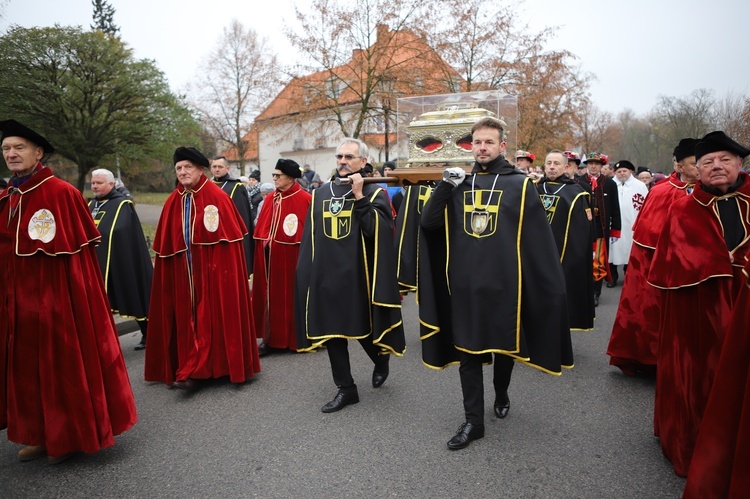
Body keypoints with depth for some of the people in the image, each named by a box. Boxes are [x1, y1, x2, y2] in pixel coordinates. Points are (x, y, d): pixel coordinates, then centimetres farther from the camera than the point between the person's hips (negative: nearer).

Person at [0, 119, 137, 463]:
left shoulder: (61, 193, -11)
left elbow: (81, 246, -14)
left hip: (56, 297, -7)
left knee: (63, 363, 4)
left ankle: (69, 436, 23)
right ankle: (40, 434, 32)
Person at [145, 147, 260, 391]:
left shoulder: (217, 197, -7)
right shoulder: (173, 202, 8)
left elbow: (231, 236, -9)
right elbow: (166, 245, 10)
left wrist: (230, 271, -12)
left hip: (215, 271, -4)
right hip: (183, 273, 5)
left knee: (216, 316, 1)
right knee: (187, 319, 6)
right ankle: (192, 370, 15)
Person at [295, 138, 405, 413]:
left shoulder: (374, 192, -3)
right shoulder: (321, 192, 11)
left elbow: (378, 231, -18)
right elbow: (310, 235, 14)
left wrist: (359, 196, -19)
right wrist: (306, 271, 11)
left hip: (357, 274, -4)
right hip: (326, 274, 5)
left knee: (363, 328, 7)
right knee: (331, 330, 7)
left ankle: (381, 360, 40)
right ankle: (346, 388, 21)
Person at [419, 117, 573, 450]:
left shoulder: (519, 184, -1)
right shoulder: (459, 183, 8)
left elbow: (540, 240, -2)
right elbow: (428, 222, -2)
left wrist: (550, 282, -5)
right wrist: (445, 185, -12)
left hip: (503, 284, -2)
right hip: (464, 285, 2)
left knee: (505, 347, 16)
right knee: (468, 353, 6)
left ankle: (501, 394, 44)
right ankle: (473, 420, 19)